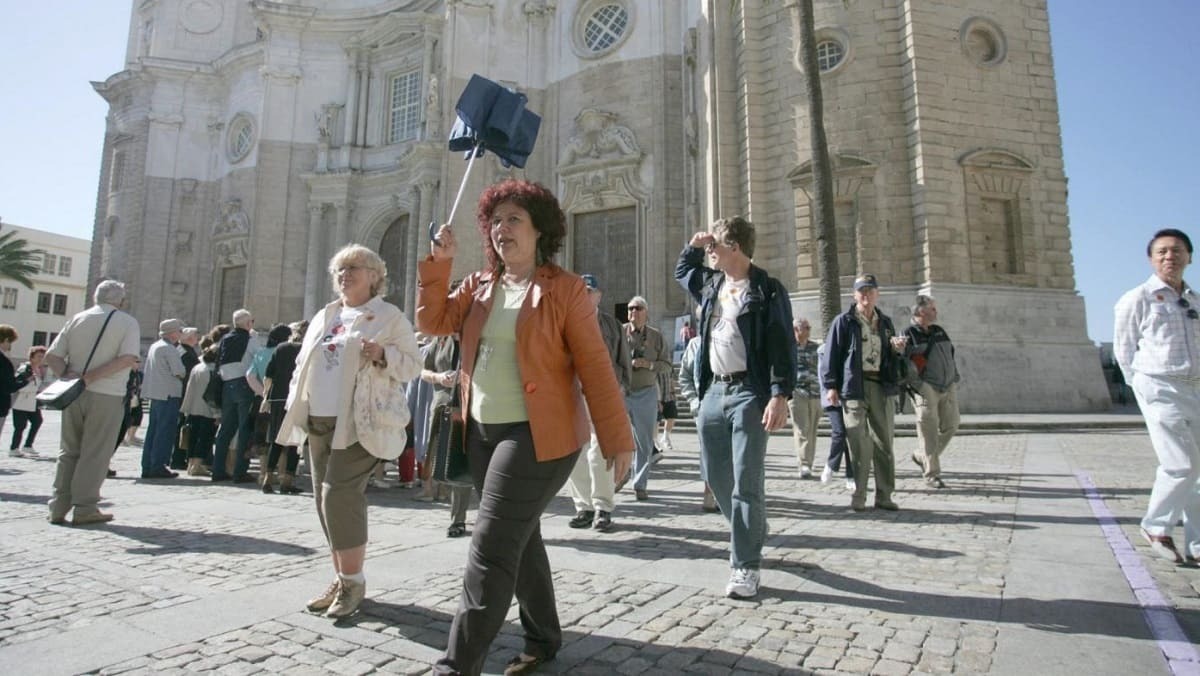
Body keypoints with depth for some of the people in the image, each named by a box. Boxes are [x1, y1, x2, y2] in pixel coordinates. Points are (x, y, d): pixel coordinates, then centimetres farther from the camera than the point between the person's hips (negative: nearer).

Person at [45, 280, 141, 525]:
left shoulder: (77, 319, 11)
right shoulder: (128, 323, -2)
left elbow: (51, 356, 4)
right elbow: (128, 359, -17)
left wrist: (68, 376, -5)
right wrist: (91, 376, -13)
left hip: (73, 394, 4)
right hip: (107, 396, -4)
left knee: (69, 451, 13)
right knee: (95, 453, 2)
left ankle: (58, 508, 15)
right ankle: (84, 509, 3)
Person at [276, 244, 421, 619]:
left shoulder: (389, 316, -1)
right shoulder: (323, 316, 19)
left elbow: (412, 363, -5)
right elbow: (303, 364, 22)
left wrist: (384, 355, -23)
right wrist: (295, 407, 12)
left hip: (359, 422, -7)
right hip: (319, 420, 7)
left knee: (339, 493, -15)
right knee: (325, 499, 8)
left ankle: (353, 581, -1)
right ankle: (341, 578, 20)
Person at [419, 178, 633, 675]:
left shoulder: (564, 289, -8)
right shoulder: (479, 285, 11)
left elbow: (594, 366, -10)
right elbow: (431, 321, 5)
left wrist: (617, 438, -11)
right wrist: (438, 262, -4)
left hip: (537, 436, -7)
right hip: (482, 433, 7)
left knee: (491, 549, -8)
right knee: (519, 540, 17)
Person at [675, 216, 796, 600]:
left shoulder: (767, 291, -6)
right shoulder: (710, 283, 13)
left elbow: (783, 346, -11)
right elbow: (681, 271, 35)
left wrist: (780, 395, -20)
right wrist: (693, 246, 16)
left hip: (749, 392, -7)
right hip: (714, 390, 7)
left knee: (746, 482, -5)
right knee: (715, 475, 13)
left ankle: (746, 567, 5)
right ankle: (749, 536, 36)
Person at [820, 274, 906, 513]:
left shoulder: (885, 322, 18)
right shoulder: (844, 322, 3)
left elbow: (892, 356, 27)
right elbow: (831, 354, -2)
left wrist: (899, 348, 3)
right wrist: (831, 386, -10)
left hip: (882, 386, 5)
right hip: (854, 387, -5)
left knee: (884, 443, 6)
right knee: (859, 445, -5)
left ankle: (884, 495, 15)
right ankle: (858, 496, 4)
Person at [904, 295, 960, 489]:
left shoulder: (939, 331, 16)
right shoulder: (909, 335, -6)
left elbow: (951, 356, 23)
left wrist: (955, 379, 14)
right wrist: (918, 386, -18)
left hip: (948, 387, 7)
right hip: (926, 389, -7)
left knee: (950, 426, 8)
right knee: (929, 431, -4)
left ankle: (922, 456, 26)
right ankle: (931, 473, 6)